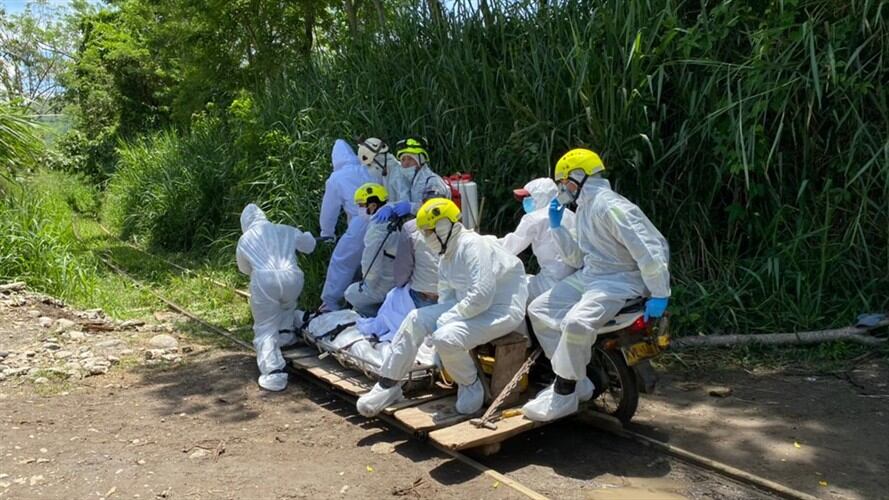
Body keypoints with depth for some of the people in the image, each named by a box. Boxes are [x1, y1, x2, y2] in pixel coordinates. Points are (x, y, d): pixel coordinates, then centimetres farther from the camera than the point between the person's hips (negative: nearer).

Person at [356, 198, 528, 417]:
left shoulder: (473, 246, -22)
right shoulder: (448, 254, 9)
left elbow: (481, 296, -30)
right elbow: (446, 294, 16)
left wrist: (448, 317, -20)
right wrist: (444, 316, -3)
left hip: (501, 309, -10)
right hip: (468, 306, 10)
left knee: (445, 337, -29)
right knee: (416, 319, -3)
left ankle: (471, 386, 0)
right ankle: (388, 385, 3)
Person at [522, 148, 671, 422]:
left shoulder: (611, 207, -17)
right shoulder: (585, 208, 14)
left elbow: (650, 249, -22)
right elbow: (578, 258, 17)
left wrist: (659, 295, -21)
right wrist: (557, 227, 10)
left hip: (620, 282, -10)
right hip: (588, 277, 10)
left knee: (576, 323, -33)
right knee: (539, 310, 4)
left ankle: (564, 395, -13)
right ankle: (574, 382, 6)